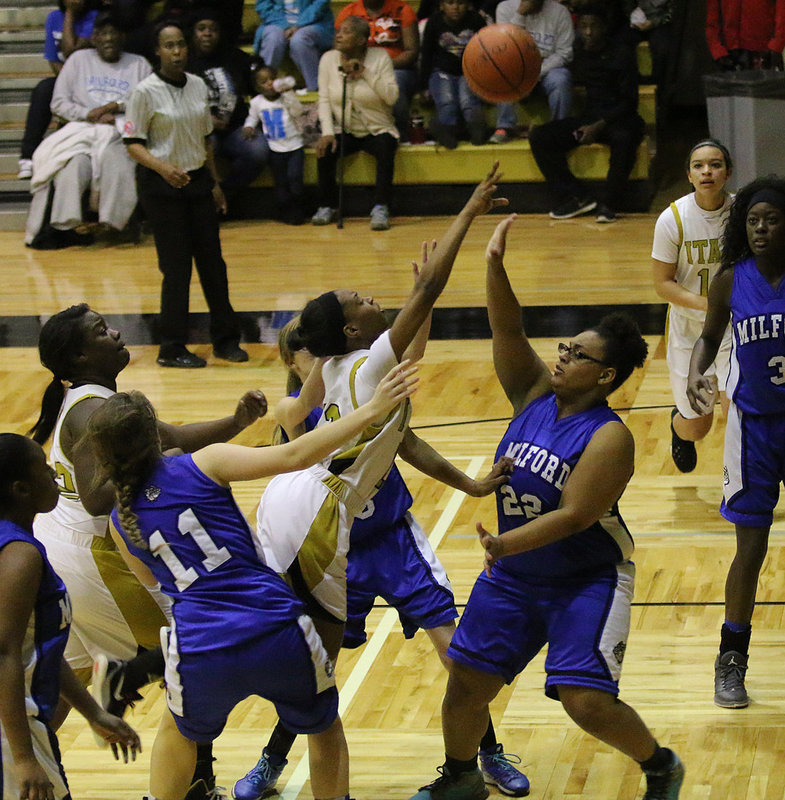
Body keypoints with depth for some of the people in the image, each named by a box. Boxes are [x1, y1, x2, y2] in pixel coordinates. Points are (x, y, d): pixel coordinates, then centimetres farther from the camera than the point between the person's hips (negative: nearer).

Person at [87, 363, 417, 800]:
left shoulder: (122, 522, 9)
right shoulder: (204, 465, -2)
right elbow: (293, 457, -11)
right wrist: (371, 410, -8)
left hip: (200, 649, 2)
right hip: (276, 630, -2)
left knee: (179, 732, 35)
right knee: (325, 728, 25)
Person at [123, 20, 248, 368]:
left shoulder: (198, 86, 7)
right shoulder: (146, 91, -11)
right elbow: (133, 143, -11)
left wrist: (215, 183, 18)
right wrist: (162, 167, -27)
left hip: (198, 181, 6)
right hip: (161, 186, -6)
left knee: (212, 260, 8)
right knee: (177, 267, -4)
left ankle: (225, 339, 20)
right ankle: (171, 348, 7)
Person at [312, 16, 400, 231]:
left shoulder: (380, 57, -5)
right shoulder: (329, 59, 1)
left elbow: (391, 97, -14)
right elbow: (324, 99, -3)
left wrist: (366, 73, -22)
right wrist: (327, 132, -16)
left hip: (377, 130, -2)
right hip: (345, 130, 2)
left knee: (385, 148, -33)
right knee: (324, 149, -26)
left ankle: (381, 208, -29)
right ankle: (327, 207, -7)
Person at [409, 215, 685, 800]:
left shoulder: (609, 438, -21)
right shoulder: (535, 392, -2)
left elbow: (573, 515, -27)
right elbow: (507, 330, -12)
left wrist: (504, 544, -38)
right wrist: (495, 267, -28)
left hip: (586, 580, -7)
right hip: (514, 576, 7)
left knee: (586, 700, -14)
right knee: (466, 682, 7)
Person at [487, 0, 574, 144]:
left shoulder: (560, 12, -7)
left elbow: (565, 54, -9)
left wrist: (537, 71, -21)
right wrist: (520, 14, -21)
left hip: (549, 66, -1)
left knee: (560, 81, -33)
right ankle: (505, 128, -27)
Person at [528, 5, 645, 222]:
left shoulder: (621, 52, -5)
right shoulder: (577, 52, 9)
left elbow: (629, 100, -8)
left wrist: (599, 126, -19)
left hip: (617, 118, -5)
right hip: (588, 118, 5)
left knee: (624, 139, -41)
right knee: (539, 137, -16)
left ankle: (607, 203, -25)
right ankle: (576, 197, -16)